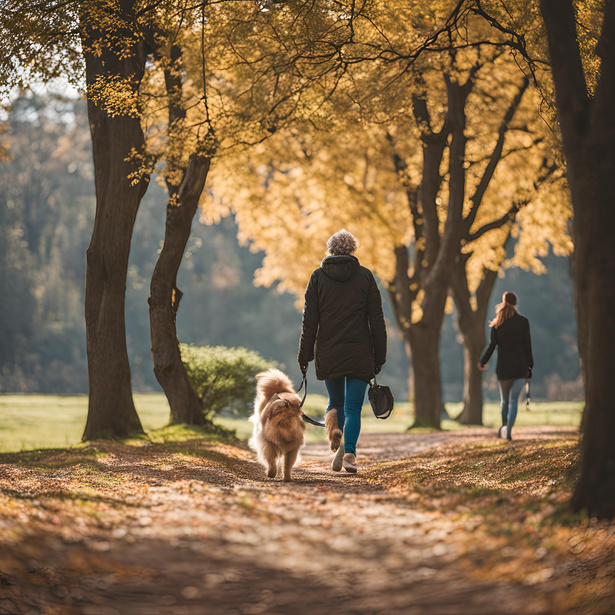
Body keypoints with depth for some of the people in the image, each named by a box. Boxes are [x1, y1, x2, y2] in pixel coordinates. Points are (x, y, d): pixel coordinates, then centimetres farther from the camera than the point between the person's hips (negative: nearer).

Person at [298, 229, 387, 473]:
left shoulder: (318, 277, 3)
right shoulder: (365, 276, 2)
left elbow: (309, 320, 0)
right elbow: (376, 319, 0)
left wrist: (305, 356, 5)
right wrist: (379, 356, 5)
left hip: (328, 354, 1)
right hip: (359, 353, -1)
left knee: (336, 402, 18)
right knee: (353, 407, 1)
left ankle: (334, 426, -12)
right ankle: (349, 452, -17)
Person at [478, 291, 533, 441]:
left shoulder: (497, 323, 1)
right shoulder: (523, 321, -1)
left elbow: (492, 345, -1)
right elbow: (527, 344, -1)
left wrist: (482, 362, 11)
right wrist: (529, 365, 6)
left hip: (504, 366, 1)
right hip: (520, 366, -1)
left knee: (505, 399, 17)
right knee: (514, 400, -3)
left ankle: (504, 427, 26)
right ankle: (508, 431, -12)